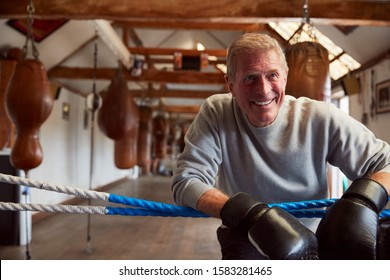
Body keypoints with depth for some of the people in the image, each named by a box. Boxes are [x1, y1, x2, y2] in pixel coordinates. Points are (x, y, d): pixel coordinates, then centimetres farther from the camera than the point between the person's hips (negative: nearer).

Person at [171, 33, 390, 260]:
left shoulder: (320, 118, -11)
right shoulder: (215, 113, -12)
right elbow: (186, 182, -17)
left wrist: (361, 201, -29)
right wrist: (250, 213, -32)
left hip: (310, 238, 3)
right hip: (246, 236, -2)